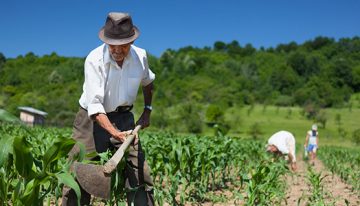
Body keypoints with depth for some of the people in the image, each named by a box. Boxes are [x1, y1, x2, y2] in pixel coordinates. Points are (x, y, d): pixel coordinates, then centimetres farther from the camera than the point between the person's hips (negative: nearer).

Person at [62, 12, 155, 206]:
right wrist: (115, 133, -41)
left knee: (140, 175, 0)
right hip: (92, 119, -3)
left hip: (123, 118, 4)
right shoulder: (94, 60, -21)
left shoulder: (140, 56, -7)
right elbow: (95, 105, -28)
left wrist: (147, 111, 13)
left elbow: (148, 82, 18)